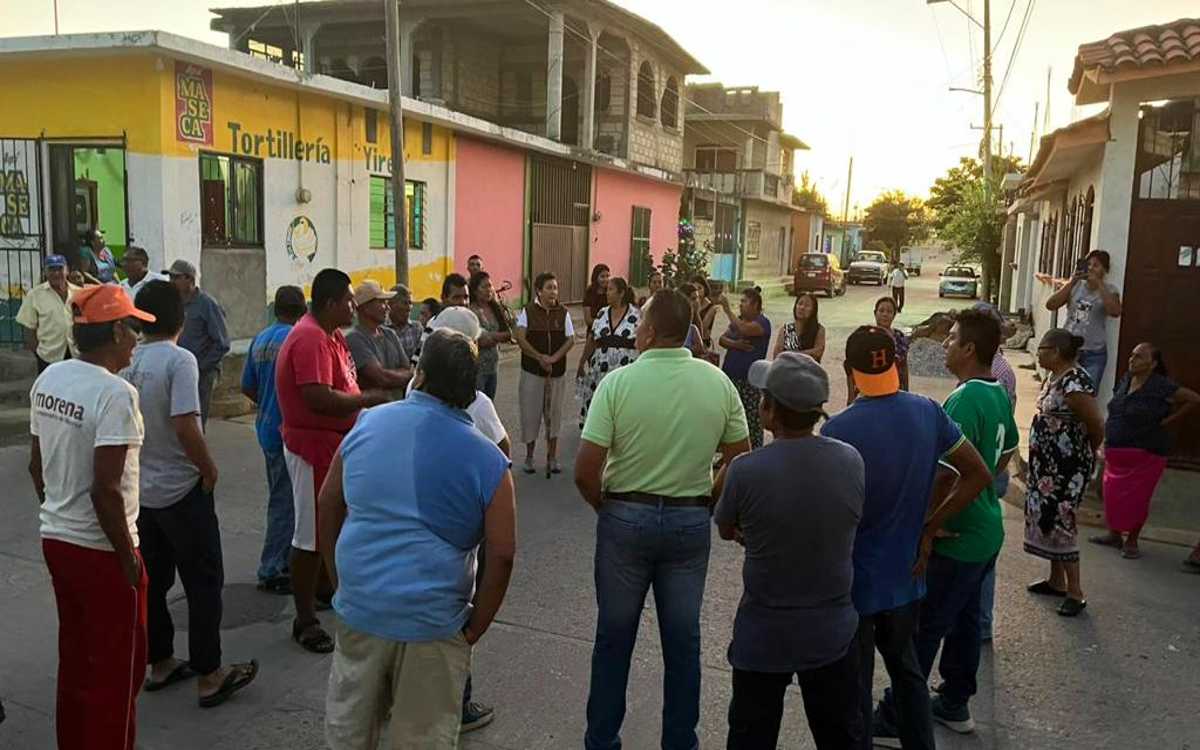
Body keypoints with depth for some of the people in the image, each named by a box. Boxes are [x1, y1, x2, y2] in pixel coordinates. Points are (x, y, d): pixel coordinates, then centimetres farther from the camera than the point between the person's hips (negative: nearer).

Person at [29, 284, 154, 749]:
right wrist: (128, 557, -15)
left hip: (56, 540, 8)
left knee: (74, 659, 21)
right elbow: (106, 489, -25)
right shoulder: (115, 393, -22)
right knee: (116, 670, 8)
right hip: (101, 551, -8)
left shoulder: (49, 378, 3)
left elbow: (36, 465, 11)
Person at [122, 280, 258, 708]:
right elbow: (184, 426, -26)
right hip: (181, 489, -7)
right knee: (204, 582, 4)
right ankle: (209, 676, 10)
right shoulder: (179, 360, -19)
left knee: (153, 580, 17)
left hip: (140, 489, 7)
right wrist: (209, 468, -11)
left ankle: (160, 664, 30)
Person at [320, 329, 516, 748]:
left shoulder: (367, 425, 0)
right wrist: (474, 628, 0)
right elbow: (502, 556, -12)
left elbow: (328, 505, 9)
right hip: (433, 621, -3)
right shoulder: (487, 460, -10)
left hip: (359, 607, 3)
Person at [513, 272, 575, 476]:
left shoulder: (563, 313, 2)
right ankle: (529, 457, 19)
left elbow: (570, 339, -2)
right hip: (532, 371, -2)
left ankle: (552, 458, 17)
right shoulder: (528, 311, -3)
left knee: (553, 414, 7)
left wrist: (554, 358, -17)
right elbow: (520, 338, -11)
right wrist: (540, 357, -18)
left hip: (557, 371, 2)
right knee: (531, 413, 4)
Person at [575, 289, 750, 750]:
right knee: (682, 639, 16)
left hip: (625, 518, -2)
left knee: (614, 636, 14)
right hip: (691, 522, 2)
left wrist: (607, 508, 2)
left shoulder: (618, 382, -14)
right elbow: (740, 461, 2)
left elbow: (585, 472, -16)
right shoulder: (718, 382, -5)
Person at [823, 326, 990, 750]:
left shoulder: (839, 430, -22)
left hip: (855, 577, -6)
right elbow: (979, 474, 2)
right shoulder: (928, 412, -6)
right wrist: (930, 525, 3)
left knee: (855, 681, 10)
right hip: (905, 572, 6)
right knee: (904, 664, 26)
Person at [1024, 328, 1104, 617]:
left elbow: (1097, 426, -20)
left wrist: (1087, 455, -2)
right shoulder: (1054, 377, 7)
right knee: (1046, 517, 15)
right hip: (1048, 462, 10)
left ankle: (1075, 592, 6)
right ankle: (1057, 581, 29)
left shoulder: (1075, 382, -22)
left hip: (1068, 465, -10)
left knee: (1059, 520, -5)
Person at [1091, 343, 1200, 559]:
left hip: (1144, 454, -6)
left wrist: (1168, 420, -10)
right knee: (1112, 494, 12)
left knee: (1136, 498, 0)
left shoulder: (1161, 386, -14)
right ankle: (1114, 535, 28)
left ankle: (1131, 541, 14)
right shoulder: (1126, 380, 6)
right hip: (1116, 452, 6)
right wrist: (1106, 442, 11)